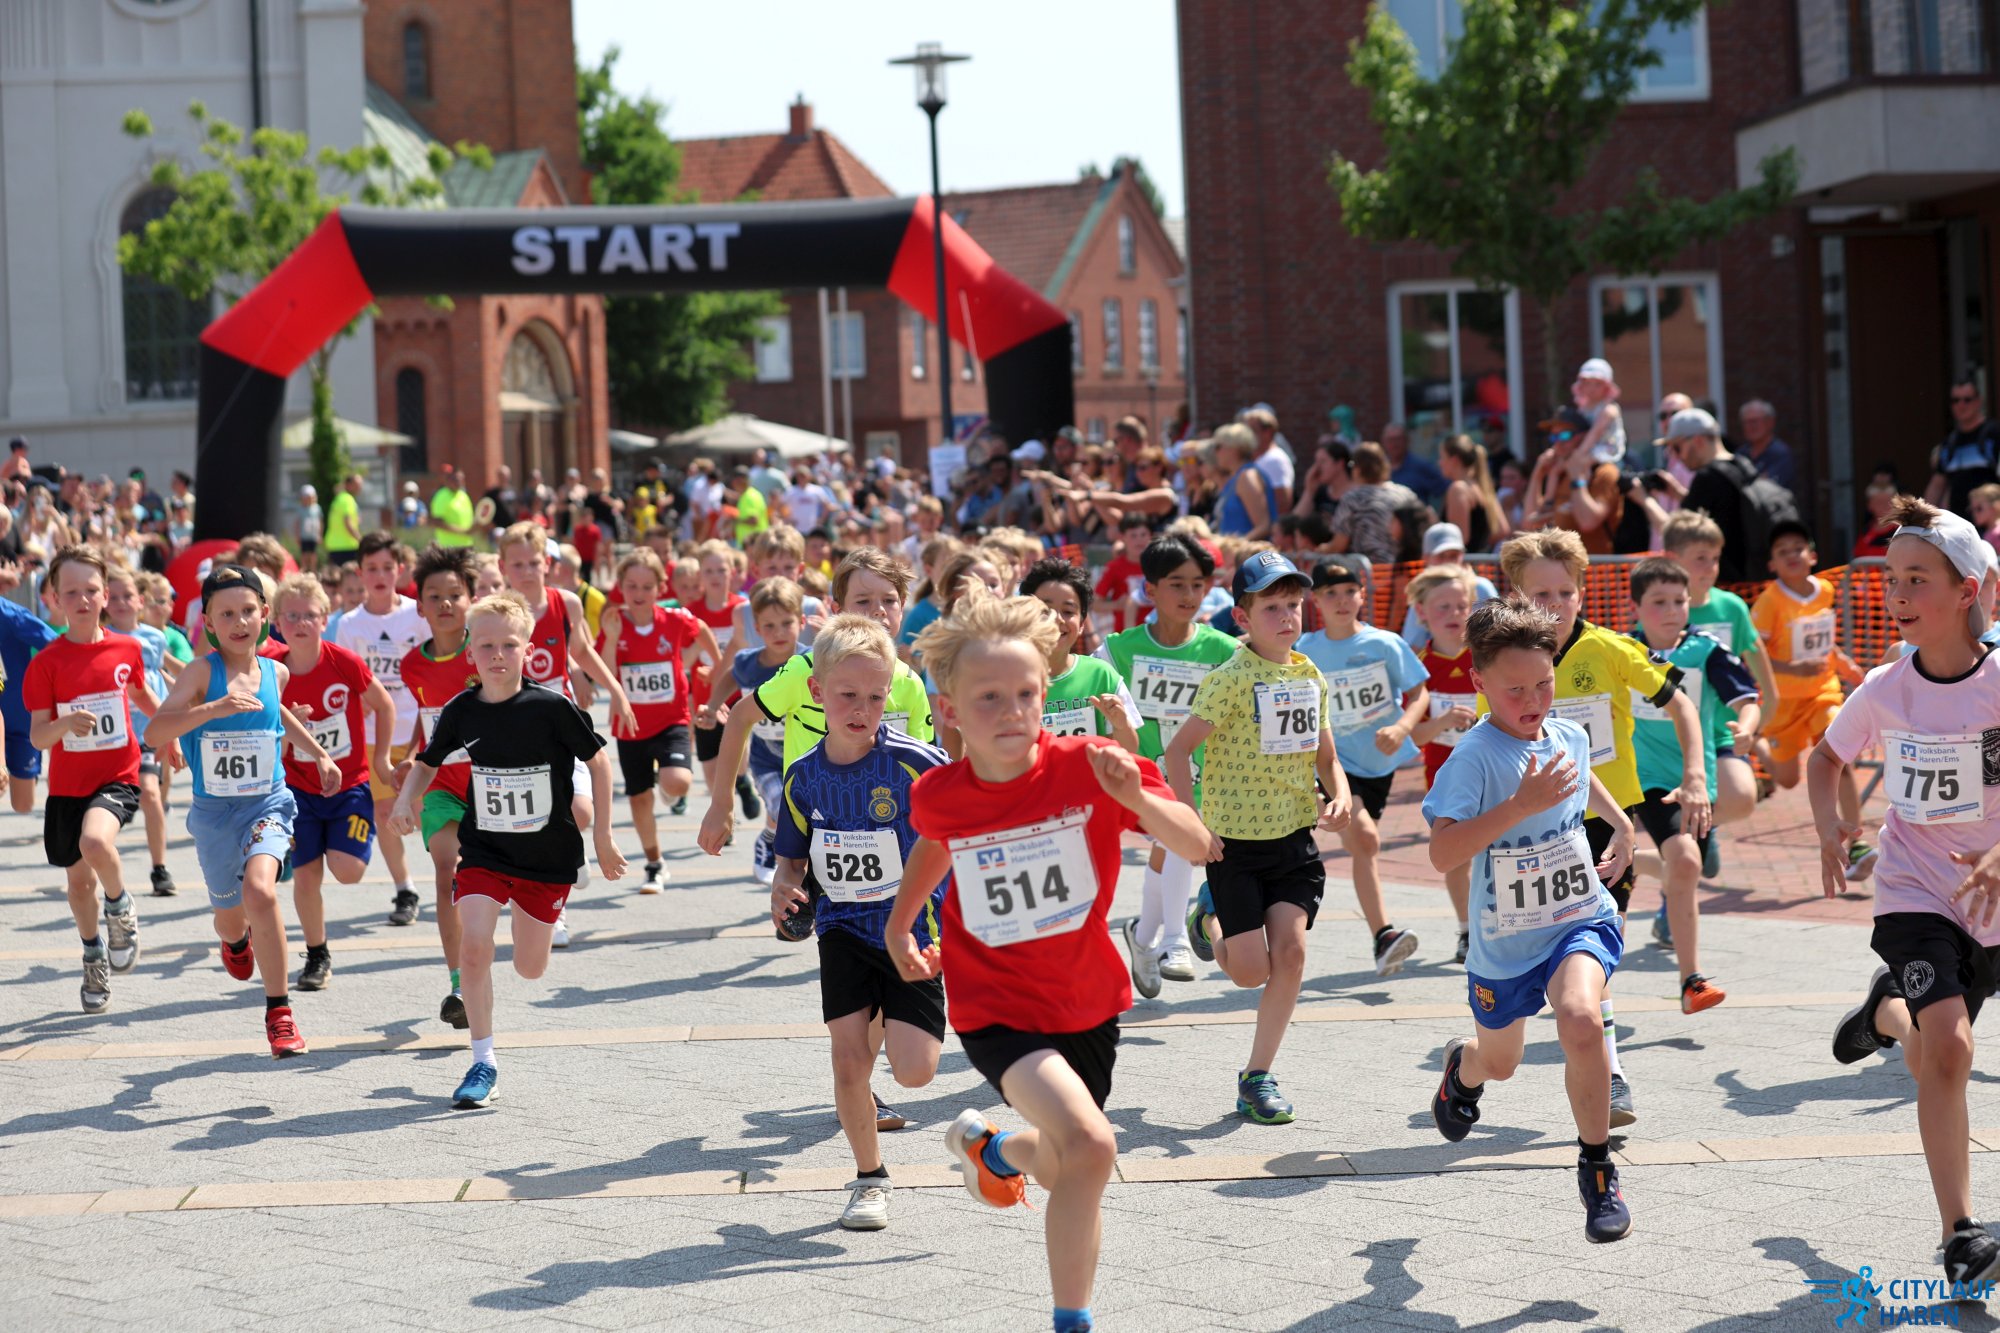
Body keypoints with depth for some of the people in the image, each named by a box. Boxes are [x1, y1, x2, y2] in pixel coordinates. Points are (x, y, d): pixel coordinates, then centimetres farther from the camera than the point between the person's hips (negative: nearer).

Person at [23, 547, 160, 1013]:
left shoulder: (126, 650, -2)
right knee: (78, 878, 13)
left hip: (118, 776, -1)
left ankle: (120, 908, -1)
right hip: (67, 784, 1)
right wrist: (64, 725, -30)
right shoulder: (46, 663, -7)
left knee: (95, 841, -31)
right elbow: (37, 736, -10)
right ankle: (94, 957, 38)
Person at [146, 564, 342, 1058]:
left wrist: (319, 755, 25)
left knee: (260, 889, -28)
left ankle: (279, 1012, -17)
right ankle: (237, 941, 60)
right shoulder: (203, 671, -13)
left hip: (267, 804, 0)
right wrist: (214, 708, -39)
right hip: (213, 810, 0)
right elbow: (156, 730, -27)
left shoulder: (276, 673, -1)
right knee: (229, 915, 18)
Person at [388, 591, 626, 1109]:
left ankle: (544, 922, 48)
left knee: (530, 969, 10)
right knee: (474, 948, -18)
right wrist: (406, 799, -9)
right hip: (484, 850, 1)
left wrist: (603, 838, -2)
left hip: (549, 853, -1)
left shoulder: (553, 707, -16)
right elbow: (427, 762, 12)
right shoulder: (462, 711, -7)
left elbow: (598, 761, -4)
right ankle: (483, 1061, -4)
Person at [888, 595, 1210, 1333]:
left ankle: (991, 1147, 50)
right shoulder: (938, 795, -12)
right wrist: (899, 922, 17)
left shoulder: (1087, 767, -17)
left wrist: (1136, 798, -35)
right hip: (996, 1008, -3)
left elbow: (1198, 846, -19)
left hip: (1087, 1001, 3)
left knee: (1065, 1170, 18)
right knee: (1090, 1144, -25)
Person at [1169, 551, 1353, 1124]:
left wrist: (1338, 797, -5)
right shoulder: (1230, 679, -12)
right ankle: (1209, 921, 32)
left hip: (1295, 836, 4)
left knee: (1290, 951, -10)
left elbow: (1325, 755, 16)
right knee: (1251, 971, -4)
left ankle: (1258, 1075, 3)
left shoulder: (1310, 677, 6)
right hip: (1234, 840, -4)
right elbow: (1178, 749, -11)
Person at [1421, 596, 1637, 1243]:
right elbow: (1442, 854, -34)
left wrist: (1621, 823, 16)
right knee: (1499, 1063, 21)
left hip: (1581, 919, 2)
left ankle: (1596, 1166, -13)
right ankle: (1463, 1064, 62)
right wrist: (1522, 805, -38)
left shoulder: (1569, 736, -2)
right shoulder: (1474, 758, -22)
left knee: (1579, 1019, -30)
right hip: (1505, 940, -2)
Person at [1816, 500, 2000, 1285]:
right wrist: (1830, 824, -7)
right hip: (1913, 891, -1)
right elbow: (1827, 756, 11)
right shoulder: (1883, 690, -8)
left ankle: (1887, 1012, 51)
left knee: (1933, 1060, 15)